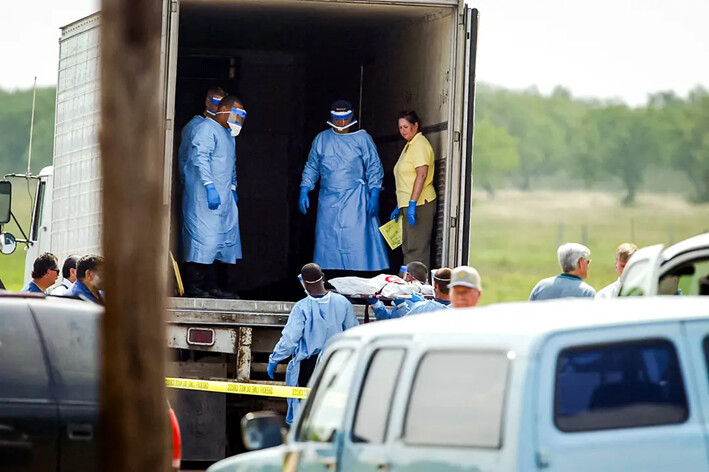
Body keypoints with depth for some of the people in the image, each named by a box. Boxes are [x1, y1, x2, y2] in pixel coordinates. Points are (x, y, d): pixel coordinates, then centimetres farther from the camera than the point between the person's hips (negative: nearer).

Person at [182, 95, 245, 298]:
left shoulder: (228, 134, 22)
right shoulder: (207, 128, -9)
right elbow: (200, 157, -20)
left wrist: (232, 187, 23)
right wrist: (210, 186, -27)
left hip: (223, 196, 10)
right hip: (204, 196, -10)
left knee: (222, 239, 5)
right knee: (203, 237, -12)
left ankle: (210, 286, 7)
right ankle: (192, 286, -10)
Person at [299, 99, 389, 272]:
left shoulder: (362, 139, 2)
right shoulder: (321, 139, 10)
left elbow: (374, 168, 2)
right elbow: (311, 167, 17)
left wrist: (374, 195, -7)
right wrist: (304, 192, 7)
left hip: (355, 200, -3)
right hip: (328, 200, 3)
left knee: (359, 241, -9)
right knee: (328, 243, 2)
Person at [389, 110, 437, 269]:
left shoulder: (420, 144, -11)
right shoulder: (409, 146, 20)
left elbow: (422, 174, -21)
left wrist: (412, 204, -26)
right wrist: (399, 207, 23)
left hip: (419, 203, -11)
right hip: (409, 204, 11)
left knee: (416, 249, -12)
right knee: (408, 248, 12)